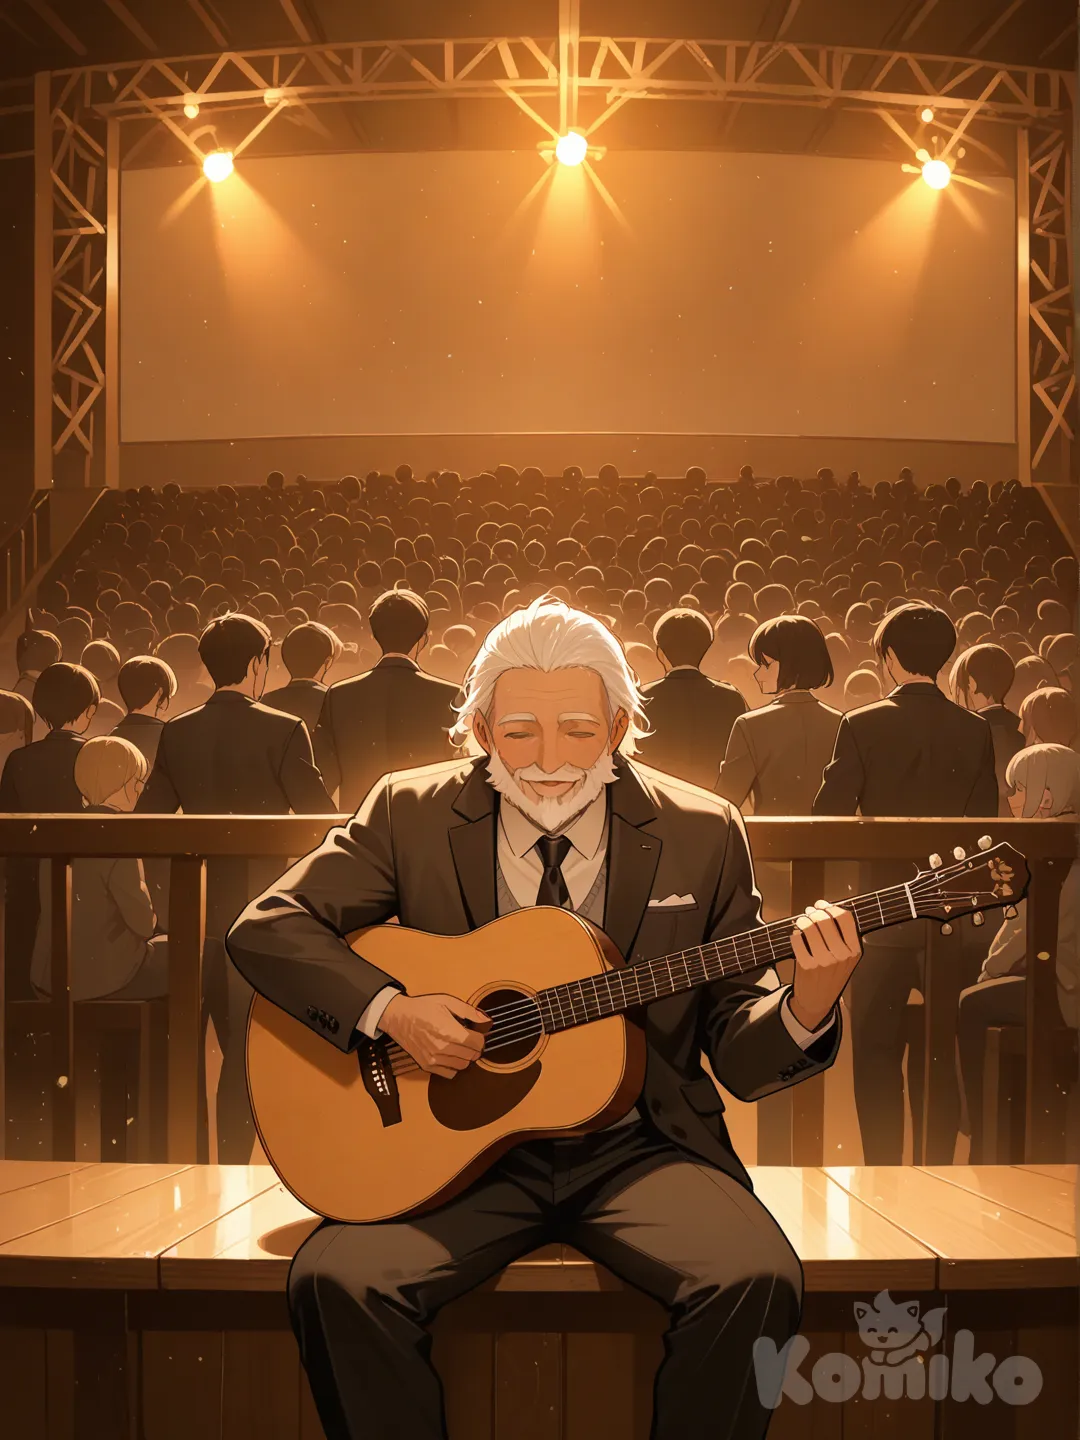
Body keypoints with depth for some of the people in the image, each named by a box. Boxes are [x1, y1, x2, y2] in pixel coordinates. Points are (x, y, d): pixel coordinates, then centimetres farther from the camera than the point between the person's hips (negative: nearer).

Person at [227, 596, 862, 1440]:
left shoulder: (701, 835, 0)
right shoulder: (413, 815, -1)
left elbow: (737, 1055, 3)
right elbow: (264, 927, -2)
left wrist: (806, 1006, -20)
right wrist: (390, 1010, -17)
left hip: (638, 1145, 0)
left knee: (757, 1280, -27)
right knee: (336, 1281, -26)